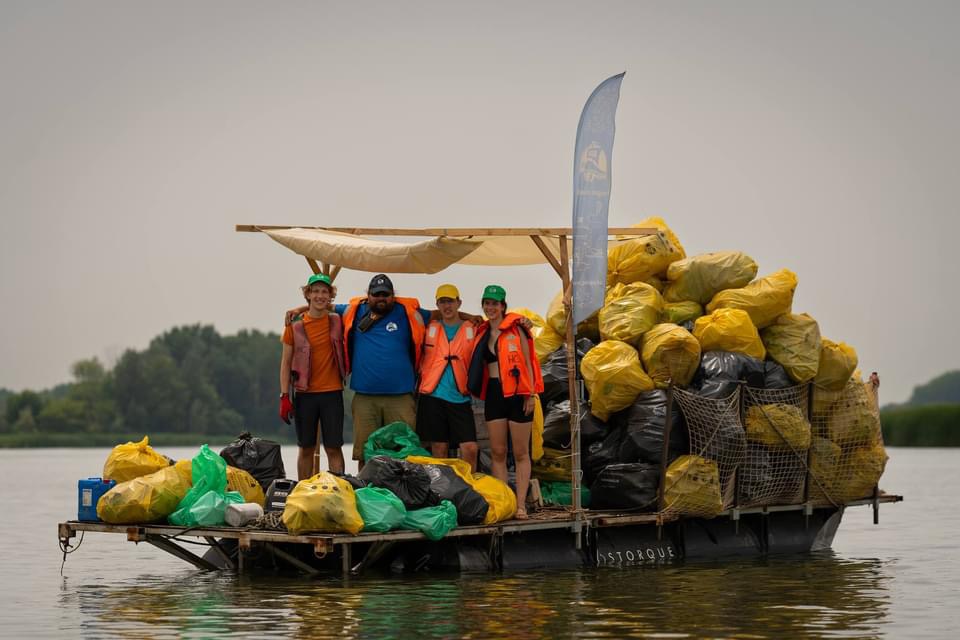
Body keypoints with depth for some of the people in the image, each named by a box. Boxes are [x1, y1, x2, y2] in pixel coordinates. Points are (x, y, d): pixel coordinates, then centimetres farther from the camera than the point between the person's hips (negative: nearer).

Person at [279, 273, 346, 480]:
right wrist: (284, 396, -3)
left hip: (332, 393, 0)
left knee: (334, 447, -1)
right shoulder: (295, 325, 0)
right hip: (304, 393, 0)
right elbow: (286, 363, 3)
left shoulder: (337, 321, 2)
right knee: (306, 448, 7)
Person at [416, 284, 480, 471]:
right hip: (433, 396, 0)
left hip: (460, 398, 0)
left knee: (470, 448, -9)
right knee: (439, 450, 2)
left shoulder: (471, 330, 8)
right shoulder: (430, 328, 9)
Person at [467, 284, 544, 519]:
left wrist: (530, 394, -10)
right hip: (494, 393, 5)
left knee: (521, 453, -1)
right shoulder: (483, 334, 12)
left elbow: (527, 363, -4)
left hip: (517, 392, -5)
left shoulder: (515, 329, -2)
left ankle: (520, 505, 0)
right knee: (497, 452, 3)